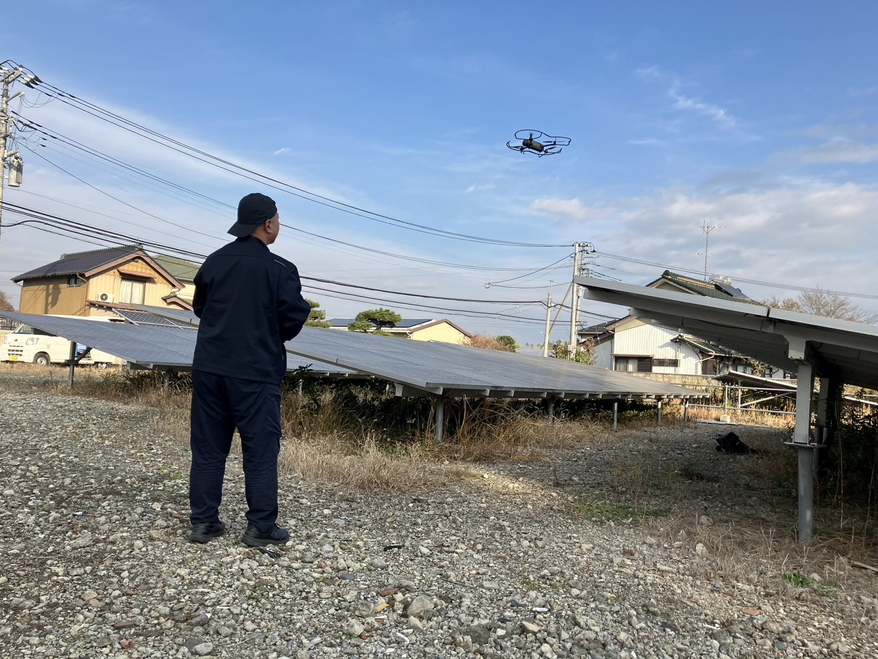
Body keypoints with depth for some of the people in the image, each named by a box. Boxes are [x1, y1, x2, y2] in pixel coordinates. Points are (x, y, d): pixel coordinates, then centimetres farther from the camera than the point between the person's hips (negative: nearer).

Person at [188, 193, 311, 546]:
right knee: (261, 449, 3)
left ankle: (203, 522, 18)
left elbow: (199, 307, 17)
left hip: (209, 367, 5)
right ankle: (261, 527, 8)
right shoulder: (279, 269, -11)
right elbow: (294, 319, -9)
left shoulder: (214, 261, 6)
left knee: (208, 447, 12)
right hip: (255, 372, -5)